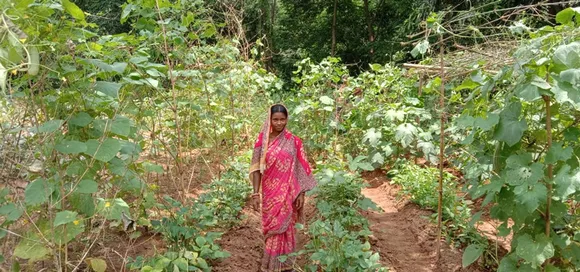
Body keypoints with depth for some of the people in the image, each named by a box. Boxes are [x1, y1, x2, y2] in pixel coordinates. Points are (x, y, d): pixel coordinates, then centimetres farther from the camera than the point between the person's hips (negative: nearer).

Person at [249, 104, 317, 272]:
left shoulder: (294, 141, -3)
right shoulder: (262, 140, -2)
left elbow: (300, 169, -1)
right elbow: (257, 168, -2)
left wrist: (301, 194, -4)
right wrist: (255, 194, -7)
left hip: (287, 193, -1)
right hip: (269, 192, 1)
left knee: (283, 228, 5)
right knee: (271, 228, 8)